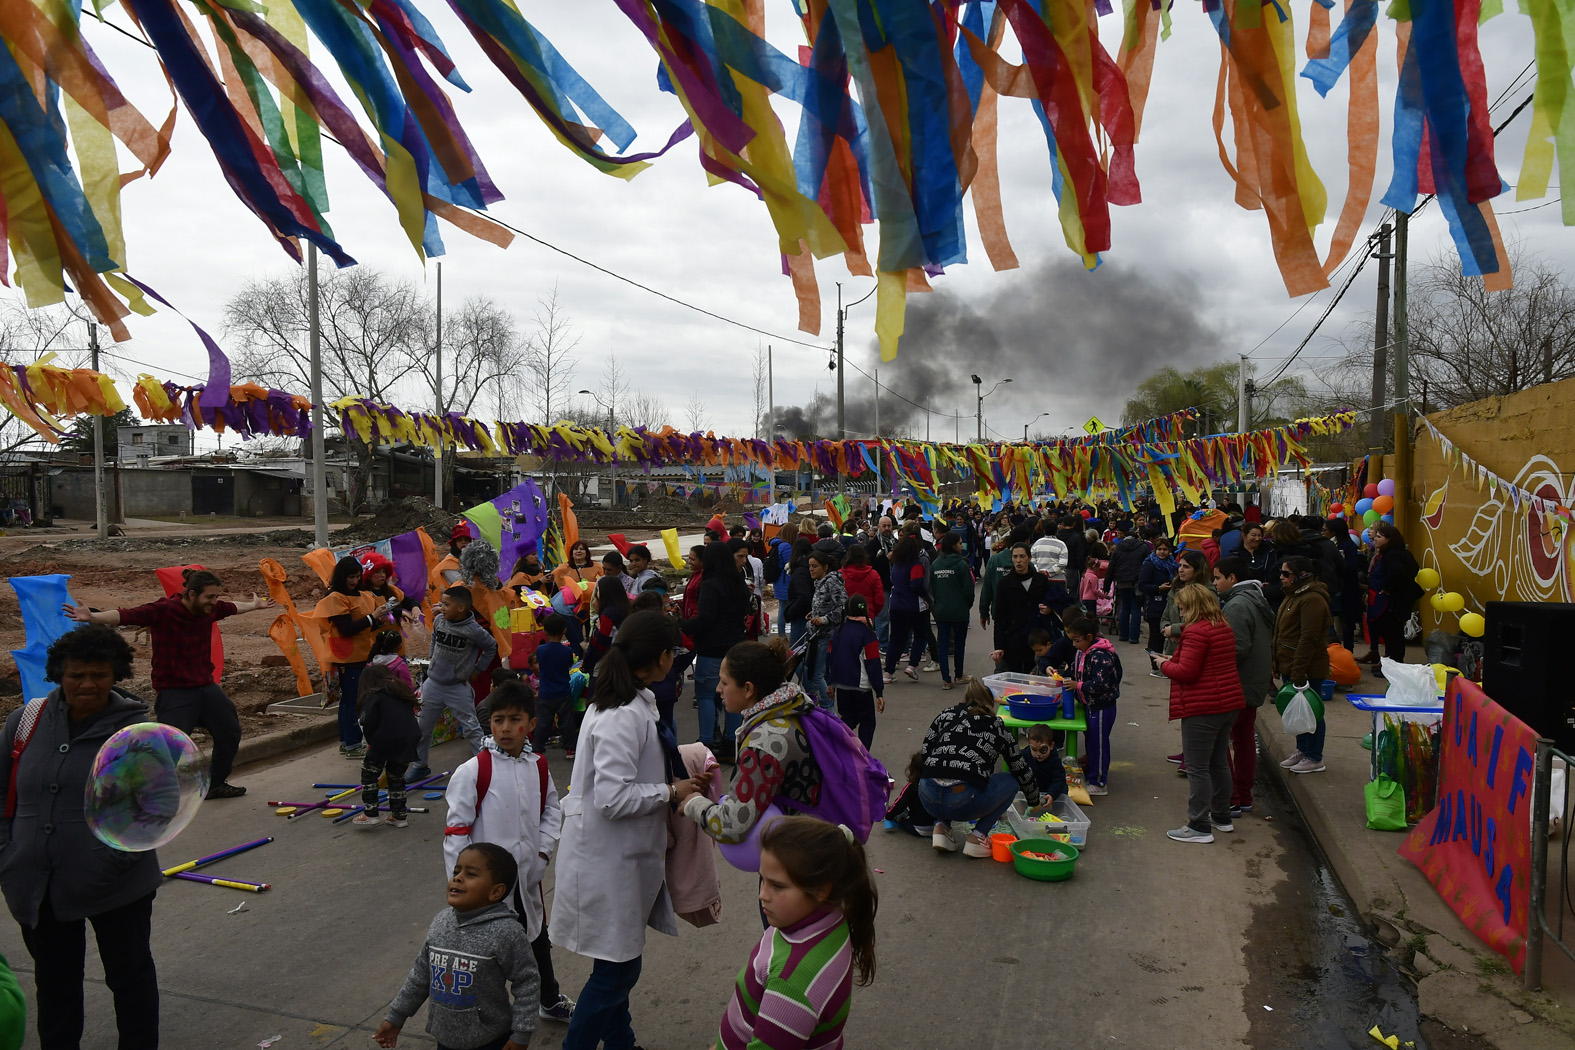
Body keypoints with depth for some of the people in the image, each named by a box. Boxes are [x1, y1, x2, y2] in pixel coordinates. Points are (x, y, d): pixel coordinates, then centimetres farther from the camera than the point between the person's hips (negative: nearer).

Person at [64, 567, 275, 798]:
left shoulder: (210, 610, 1)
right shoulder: (163, 610, -18)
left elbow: (231, 608, 23)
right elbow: (125, 616, -30)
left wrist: (255, 605, 42)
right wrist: (92, 617, -47)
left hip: (206, 687, 7)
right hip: (174, 692, -7)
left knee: (230, 733, 17)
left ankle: (216, 784, 38)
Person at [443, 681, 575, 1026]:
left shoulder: (538, 768, -1)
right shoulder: (473, 771, -16)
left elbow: (553, 811, 12)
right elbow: (456, 829, -13)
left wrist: (543, 851, 0)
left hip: (527, 877, 5)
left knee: (537, 939, 23)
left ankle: (550, 1000, 45)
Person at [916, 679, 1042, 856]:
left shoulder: (947, 714, 20)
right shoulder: (997, 727, 19)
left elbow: (924, 752, 16)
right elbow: (1022, 771, 27)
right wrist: (1034, 802, 44)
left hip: (929, 799, 3)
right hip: (965, 803, -3)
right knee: (1011, 781, 25)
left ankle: (941, 826, 15)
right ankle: (978, 835, 10)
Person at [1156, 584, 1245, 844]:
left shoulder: (1196, 631, -18)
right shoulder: (1223, 627, 12)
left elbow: (1186, 672, -21)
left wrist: (1163, 664, -3)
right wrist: (1173, 661, 10)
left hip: (1203, 708, -10)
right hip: (1228, 704, 10)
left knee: (1197, 768, -1)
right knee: (1219, 763, 20)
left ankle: (1199, 827, 4)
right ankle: (1222, 817, 31)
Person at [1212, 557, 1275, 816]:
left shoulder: (1237, 606, -19)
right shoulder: (1257, 600, 14)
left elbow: (1238, 648, -26)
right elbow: (1268, 644, 20)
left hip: (1237, 685, -10)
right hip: (1256, 683, 11)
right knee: (1245, 738, 16)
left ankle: (1230, 801, -2)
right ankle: (1244, 798, 24)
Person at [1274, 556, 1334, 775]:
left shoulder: (1312, 600, -20)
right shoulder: (1293, 596, 14)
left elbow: (1308, 639, -24)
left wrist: (1298, 673, -24)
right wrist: (1280, 666, 17)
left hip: (1307, 669, -10)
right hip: (1290, 666, 10)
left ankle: (1314, 758, 11)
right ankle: (1301, 750, 30)